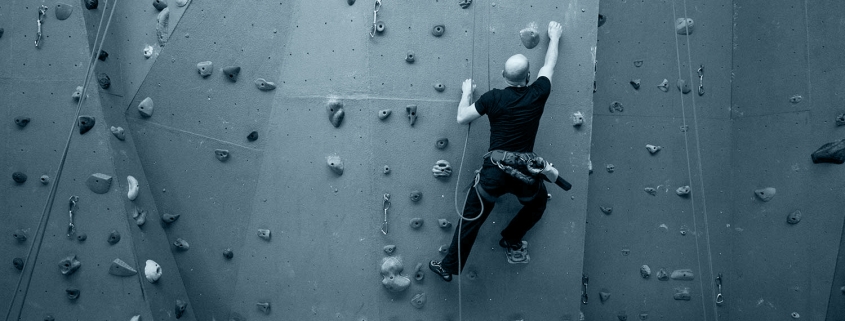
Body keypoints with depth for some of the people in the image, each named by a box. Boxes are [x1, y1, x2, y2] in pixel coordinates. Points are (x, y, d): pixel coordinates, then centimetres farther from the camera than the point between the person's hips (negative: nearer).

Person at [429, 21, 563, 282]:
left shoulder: (493, 98, -5)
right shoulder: (538, 94, -1)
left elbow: (462, 118, 2)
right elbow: (549, 65, 17)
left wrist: (466, 93, 18)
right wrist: (554, 37, 33)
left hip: (495, 171, -1)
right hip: (525, 172, 1)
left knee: (471, 220, 9)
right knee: (538, 203, 34)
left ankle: (449, 267, 16)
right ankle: (512, 241, 33)